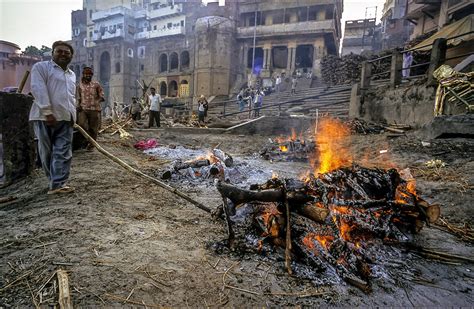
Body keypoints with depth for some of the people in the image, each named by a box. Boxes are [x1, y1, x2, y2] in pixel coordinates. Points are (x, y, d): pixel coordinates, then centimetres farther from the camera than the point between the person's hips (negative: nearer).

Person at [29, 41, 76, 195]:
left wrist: (73, 115, 16)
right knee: (46, 151, 4)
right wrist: (48, 112, -19)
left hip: (65, 118, 5)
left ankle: (58, 184, 0)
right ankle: (55, 181, 15)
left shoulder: (72, 74, 21)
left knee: (63, 152, -3)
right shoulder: (41, 67, 2)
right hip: (45, 117, -4)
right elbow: (38, 90, -11)